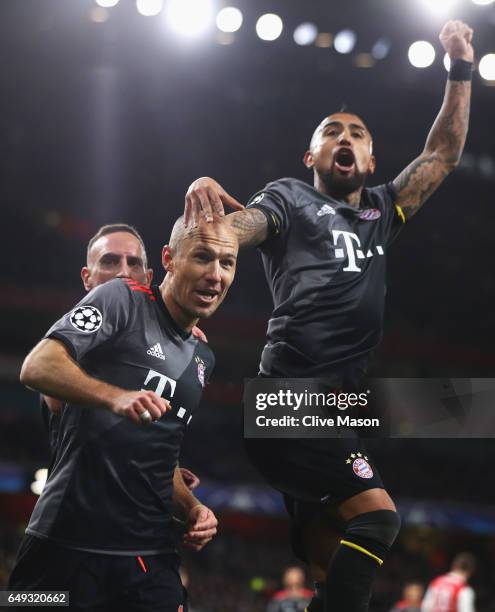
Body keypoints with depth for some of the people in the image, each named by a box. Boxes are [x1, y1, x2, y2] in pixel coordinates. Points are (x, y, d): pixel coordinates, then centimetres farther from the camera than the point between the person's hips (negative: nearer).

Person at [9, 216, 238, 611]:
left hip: (150, 552, 6)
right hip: (68, 543, -6)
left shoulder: (202, 358, 19)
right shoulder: (122, 299, -3)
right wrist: (115, 397, -31)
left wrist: (192, 507, 10)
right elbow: (36, 367, -16)